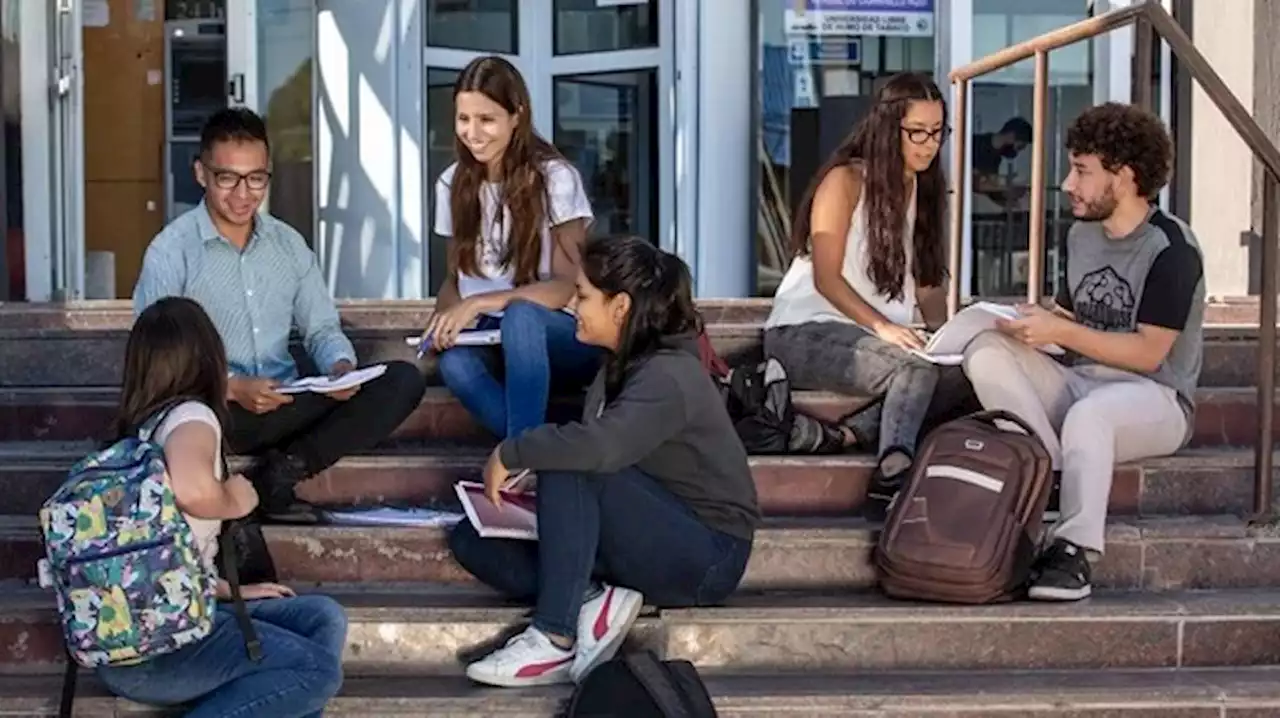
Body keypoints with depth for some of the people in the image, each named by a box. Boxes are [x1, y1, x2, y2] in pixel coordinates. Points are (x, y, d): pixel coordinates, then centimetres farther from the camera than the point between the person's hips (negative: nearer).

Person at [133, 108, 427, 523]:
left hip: (285, 407, 6)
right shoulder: (171, 251, -3)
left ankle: (278, 473, -19)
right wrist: (232, 388, -25)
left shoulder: (288, 243, 13)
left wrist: (342, 365, -9)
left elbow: (321, 328, 15)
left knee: (403, 379, -15)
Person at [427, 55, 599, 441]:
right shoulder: (453, 184, 6)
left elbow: (568, 286, -14)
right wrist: (445, 316, -11)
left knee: (520, 315, -39)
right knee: (455, 363, -33)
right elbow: (456, 276, 14)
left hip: (561, 337, -3)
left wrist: (479, 303, -26)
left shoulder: (554, 178, -9)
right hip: (495, 338, 3)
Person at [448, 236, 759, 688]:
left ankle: (556, 640, -25)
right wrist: (533, 482, -9)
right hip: (653, 540, 9)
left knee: (568, 469, -30)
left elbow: (600, 448, -39)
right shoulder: (625, 365, 8)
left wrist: (510, 453, -25)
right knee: (472, 539, 0)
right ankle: (594, 601, -16)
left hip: (705, 557, -9)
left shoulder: (667, 376, -21)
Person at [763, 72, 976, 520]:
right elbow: (826, 278, -14)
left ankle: (853, 434, -35)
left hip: (881, 338, 7)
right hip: (806, 333, -7)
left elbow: (927, 281, 11)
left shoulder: (925, 190, 15)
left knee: (964, 373, -24)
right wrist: (881, 326, -29)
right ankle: (892, 476, -41)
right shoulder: (845, 181, -6)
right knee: (914, 368, -34)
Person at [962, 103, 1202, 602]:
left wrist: (1058, 332, -21)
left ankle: (1073, 551, -32)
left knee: (1088, 415, -41)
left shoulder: (1170, 248, -11)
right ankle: (1051, 470, -26)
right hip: (1077, 384, 7)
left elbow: (1147, 353, -16)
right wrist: (1032, 323, -7)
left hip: (1153, 397, -7)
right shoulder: (1082, 234, 13)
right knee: (985, 351, -16)